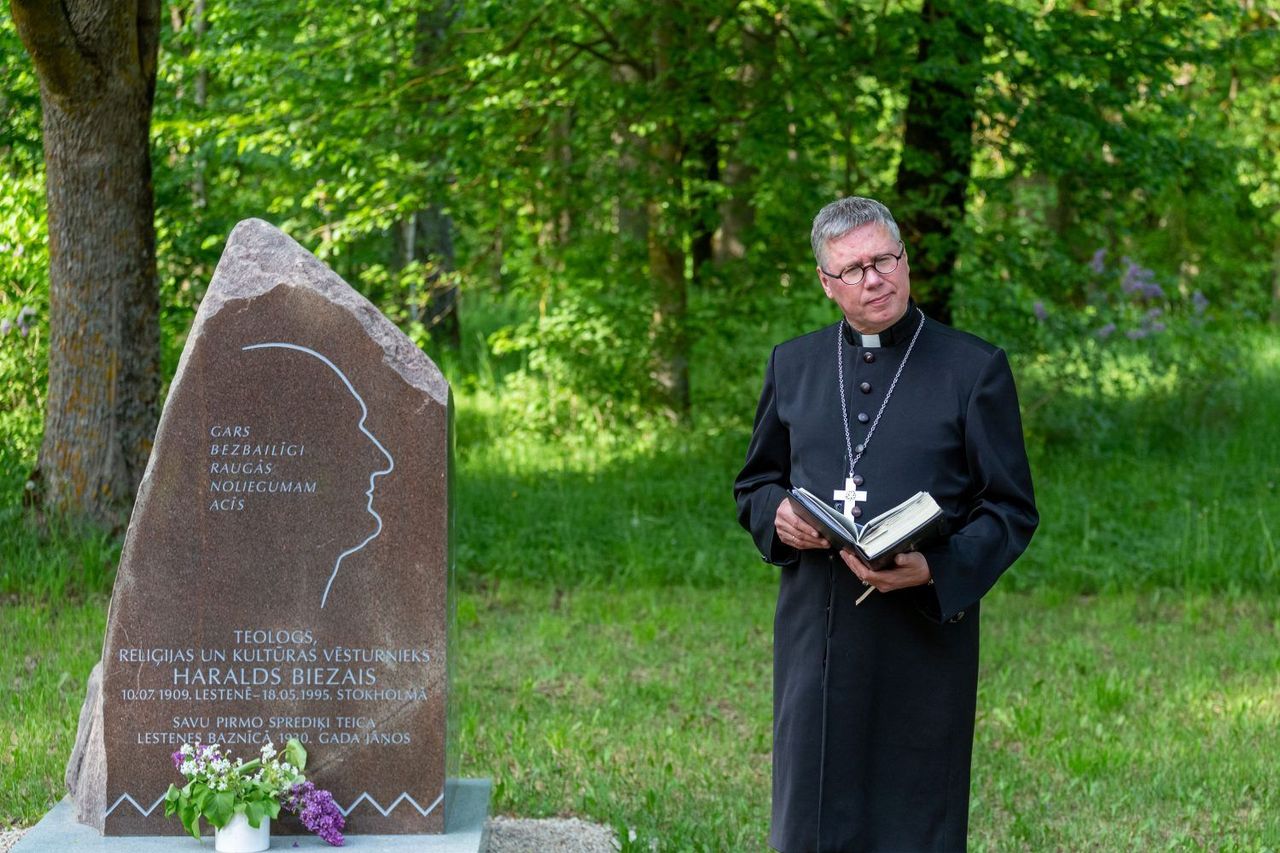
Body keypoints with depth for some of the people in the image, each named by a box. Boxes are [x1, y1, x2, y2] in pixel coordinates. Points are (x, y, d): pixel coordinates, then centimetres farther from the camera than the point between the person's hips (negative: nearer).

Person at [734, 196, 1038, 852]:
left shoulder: (975, 369, 1)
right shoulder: (792, 365, 13)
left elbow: (1011, 510, 0)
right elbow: (754, 484, 21)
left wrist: (937, 570, -18)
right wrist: (778, 517, -4)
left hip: (926, 632, -3)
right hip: (815, 633, 3)